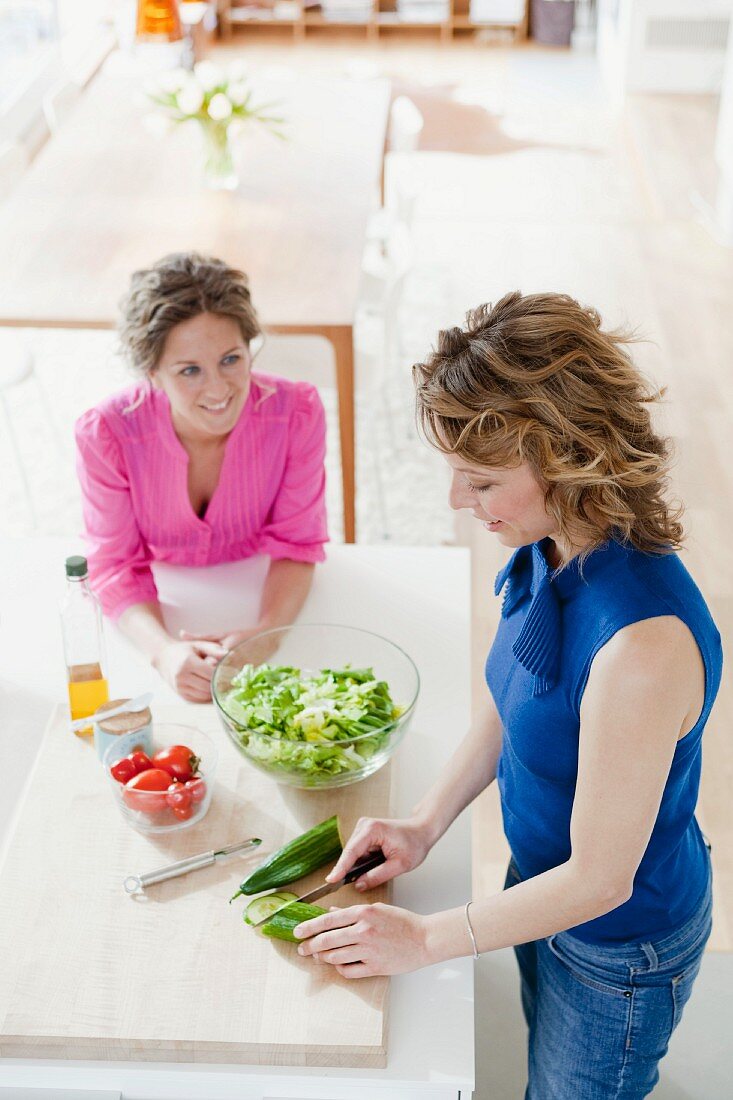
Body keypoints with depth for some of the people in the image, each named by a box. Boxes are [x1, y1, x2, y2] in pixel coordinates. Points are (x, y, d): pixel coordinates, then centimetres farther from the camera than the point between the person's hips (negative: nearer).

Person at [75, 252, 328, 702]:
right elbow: (117, 564, -16)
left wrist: (265, 632, -33)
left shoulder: (297, 412, -22)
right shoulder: (105, 434, -24)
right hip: (161, 602, 1)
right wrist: (165, 649, -36)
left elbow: (296, 543, -13)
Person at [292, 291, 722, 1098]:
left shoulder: (643, 644, -41)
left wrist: (424, 940, -19)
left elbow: (598, 879, -29)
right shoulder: (551, 553, -14)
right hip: (544, 878, 7)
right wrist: (426, 823, -2)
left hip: (619, 943, -7)